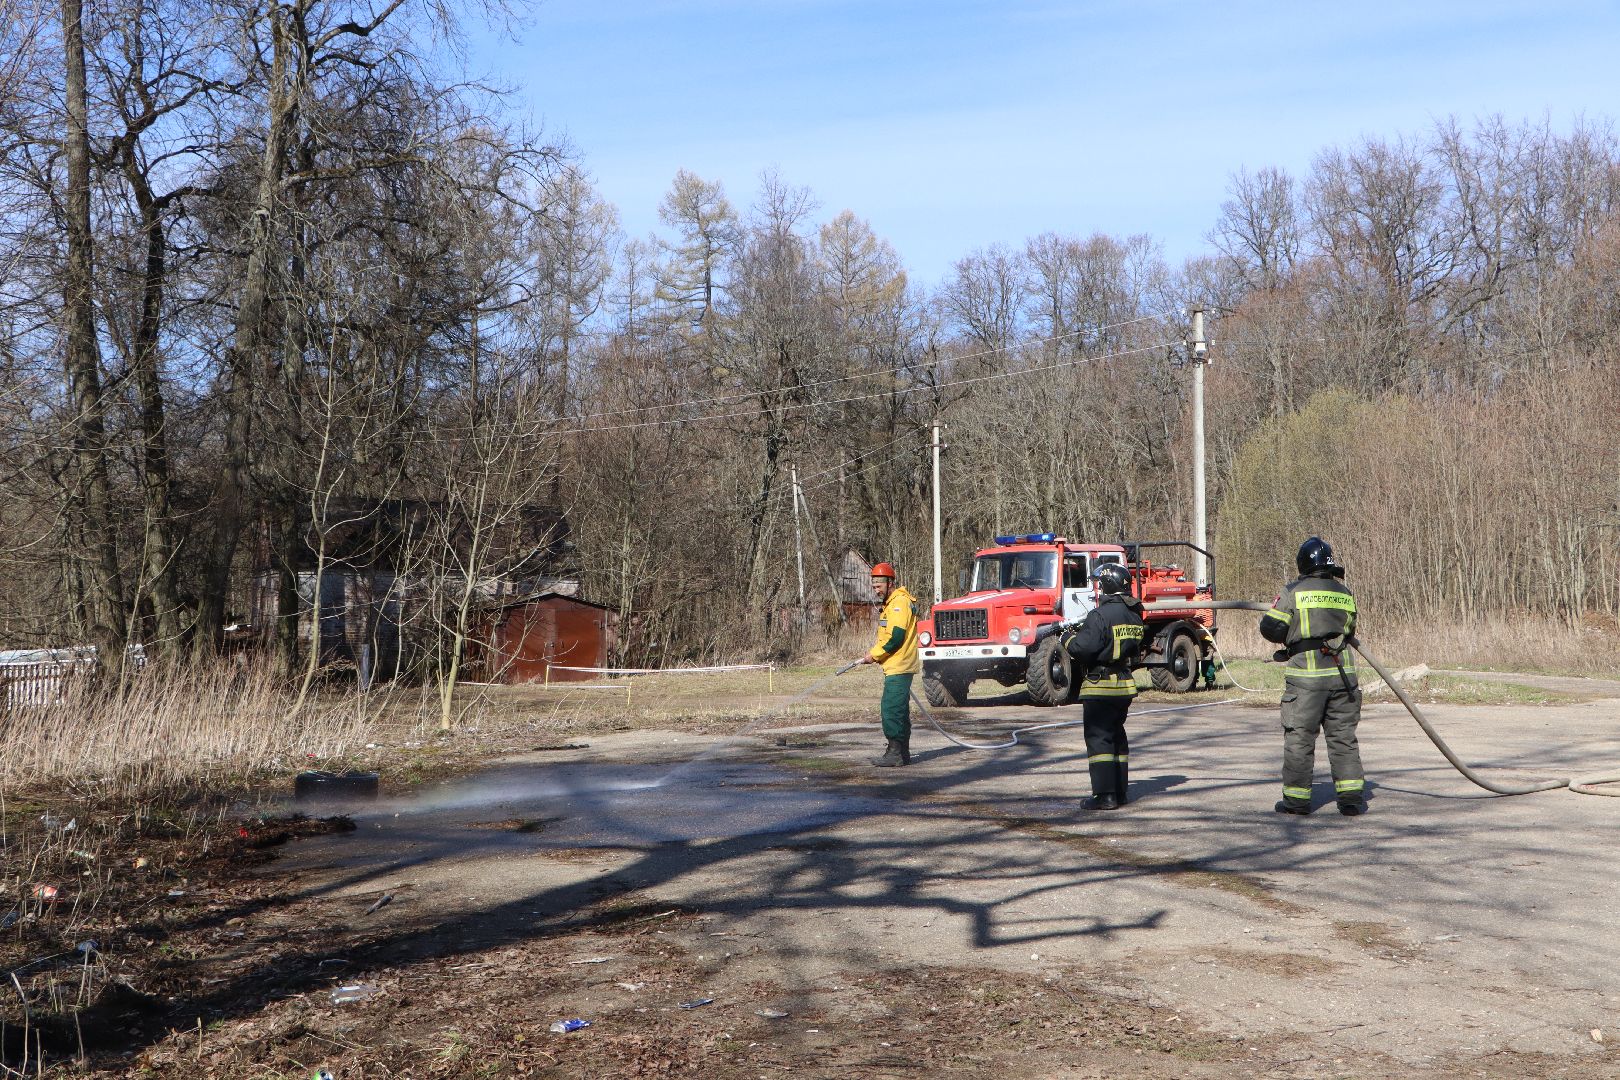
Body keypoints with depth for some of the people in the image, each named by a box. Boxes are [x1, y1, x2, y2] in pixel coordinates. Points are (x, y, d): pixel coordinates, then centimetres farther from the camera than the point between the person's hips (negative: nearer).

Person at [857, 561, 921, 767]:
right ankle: (902, 753, 18)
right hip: (897, 667, 11)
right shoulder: (892, 603, 21)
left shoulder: (899, 603, -13)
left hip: (898, 668, -11)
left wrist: (874, 655, -13)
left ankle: (895, 752, -10)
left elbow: (896, 637, -21)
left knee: (891, 709, -12)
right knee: (899, 710, 13)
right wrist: (876, 655, 10)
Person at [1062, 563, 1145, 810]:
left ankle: (1105, 795, -6)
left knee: (1098, 738, -4)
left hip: (1101, 686, -8)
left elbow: (1084, 647, -23)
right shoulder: (1133, 615, 10)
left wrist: (1068, 638, -1)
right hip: (1125, 684, 9)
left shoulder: (1101, 615, -18)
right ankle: (1121, 791, 22)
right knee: (1117, 737, 17)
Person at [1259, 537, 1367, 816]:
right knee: (1343, 736, 10)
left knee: (1299, 738, 4)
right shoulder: (1345, 595, 8)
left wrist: (1288, 637, 13)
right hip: (1342, 674, 4)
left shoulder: (1294, 592, -6)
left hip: (1306, 677, -4)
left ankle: (1296, 799, 8)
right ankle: (1351, 797, 8)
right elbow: (1349, 631, 16)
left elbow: (1270, 627, -7)